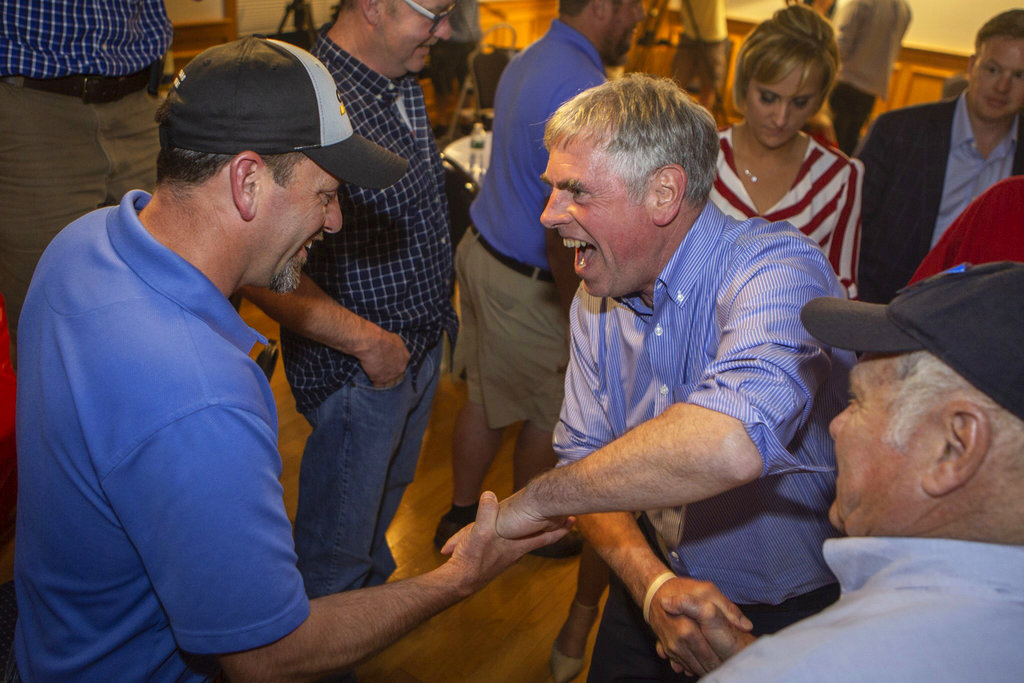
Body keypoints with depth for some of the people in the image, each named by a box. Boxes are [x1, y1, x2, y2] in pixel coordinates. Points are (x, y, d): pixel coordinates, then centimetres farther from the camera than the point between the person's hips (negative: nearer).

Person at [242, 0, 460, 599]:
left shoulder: (405, 85, 3)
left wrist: (443, 297, 16)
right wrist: (367, 340, -25)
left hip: (424, 345, 9)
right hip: (358, 367, -9)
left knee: (389, 493, 30)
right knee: (336, 543, 13)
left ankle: (375, 584, 54)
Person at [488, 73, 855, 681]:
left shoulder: (778, 267, -29)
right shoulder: (596, 301, -5)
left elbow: (731, 443, -47)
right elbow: (586, 455, -5)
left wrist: (531, 503, -35)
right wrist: (652, 583, -24)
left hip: (798, 610, -4)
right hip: (661, 584, 5)